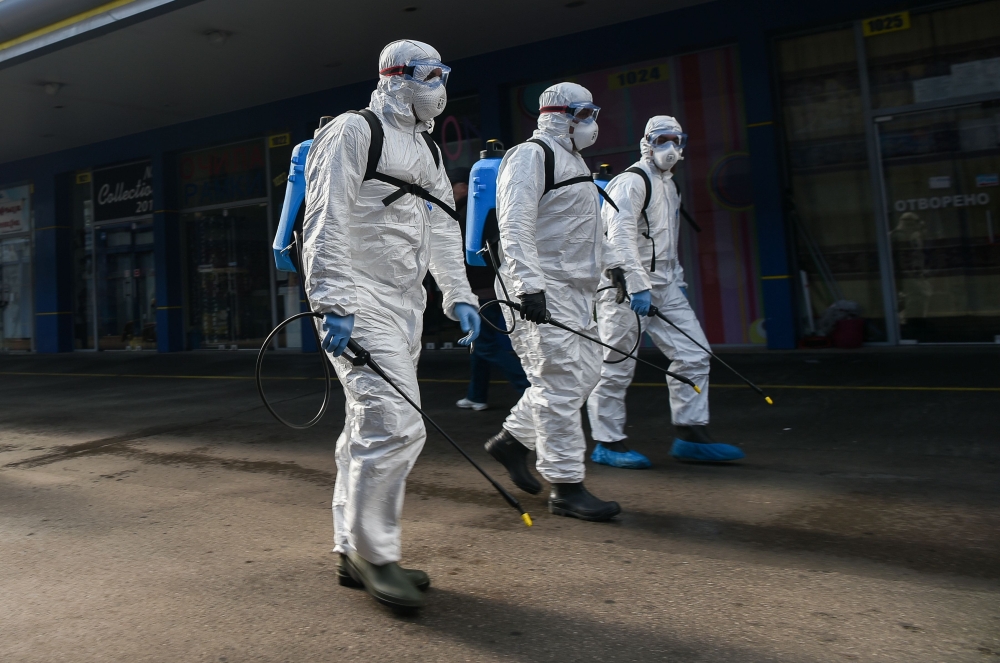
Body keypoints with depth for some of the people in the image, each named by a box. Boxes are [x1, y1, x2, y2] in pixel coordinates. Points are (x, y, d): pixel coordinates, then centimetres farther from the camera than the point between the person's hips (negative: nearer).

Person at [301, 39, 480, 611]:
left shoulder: (426, 151, 23)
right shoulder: (354, 132, -4)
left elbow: (443, 229, 23)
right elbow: (327, 223, -14)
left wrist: (459, 295, 14)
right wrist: (333, 303, -21)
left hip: (405, 305, 9)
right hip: (360, 305, -9)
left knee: (371, 429, 12)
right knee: (395, 426, -16)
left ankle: (353, 552, 22)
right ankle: (373, 553, 1)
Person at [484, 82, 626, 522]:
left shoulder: (572, 160, 24)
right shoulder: (531, 156, -7)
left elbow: (589, 227, 32)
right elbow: (515, 226, -19)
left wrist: (611, 263, 28)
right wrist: (528, 284, -27)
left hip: (574, 288, 10)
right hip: (542, 290, -10)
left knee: (584, 372, 10)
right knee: (561, 383, -9)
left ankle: (512, 439, 24)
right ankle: (565, 487, 0)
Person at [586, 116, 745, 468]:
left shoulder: (669, 185, 21)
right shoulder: (632, 181, -9)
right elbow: (621, 237, -20)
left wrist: (677, 279, 21)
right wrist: (637, 286, -26)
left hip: (664, 286, 9)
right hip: (626, 287, -9)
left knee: (693, 354, 4)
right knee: (617, 368, -2)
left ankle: (692, 435, 12)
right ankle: (607, 443, 9)